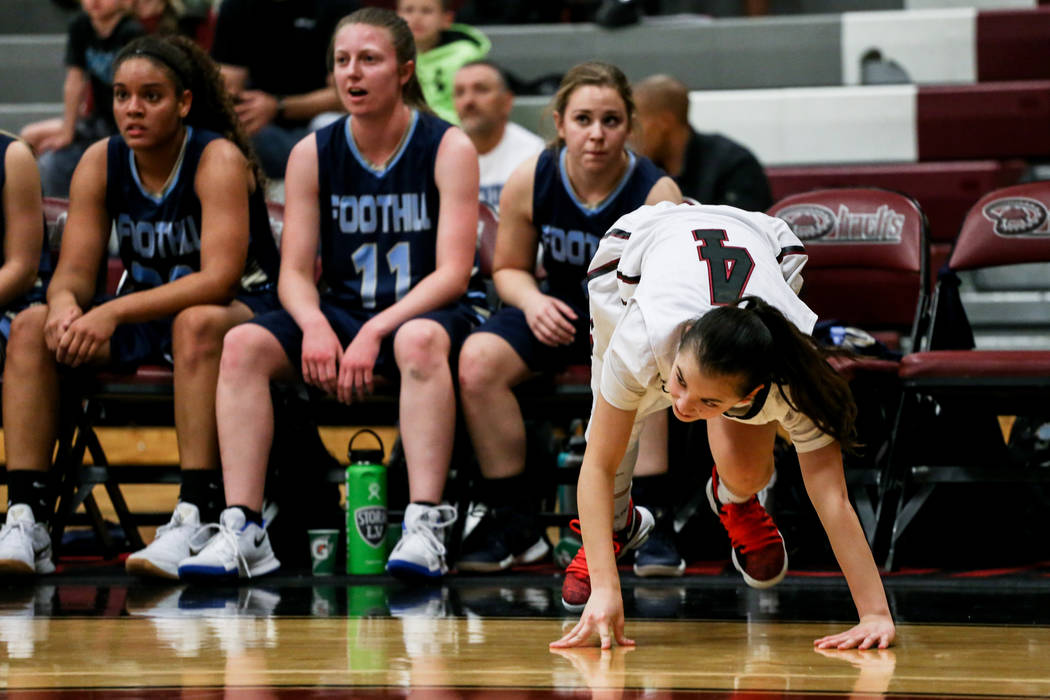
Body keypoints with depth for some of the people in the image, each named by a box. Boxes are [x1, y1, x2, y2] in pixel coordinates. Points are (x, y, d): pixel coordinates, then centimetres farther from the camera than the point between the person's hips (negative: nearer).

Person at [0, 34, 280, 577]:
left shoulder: (219, 160, -17)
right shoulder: (101, 162, -1)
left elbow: (219, 278, -27)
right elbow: (75, 270, -2)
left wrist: (115, 312, -35)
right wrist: (65, 303, -28)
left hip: (243, 310, -6)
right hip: (145, 311, 6)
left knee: (197, 322, -41)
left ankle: (195, 517, -45)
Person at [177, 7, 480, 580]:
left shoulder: (449, 148, -5)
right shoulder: (312, 155, 6)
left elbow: (453, 274, -12)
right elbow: (295, 271, 3)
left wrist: (375, 332, -25)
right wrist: (314, 325, -21)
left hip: (422, 313, -4)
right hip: (341, 312, 4)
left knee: (420, 341, -40)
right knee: (241, 345, -23)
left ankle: (425, 526, -45)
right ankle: (242, 529, -29)